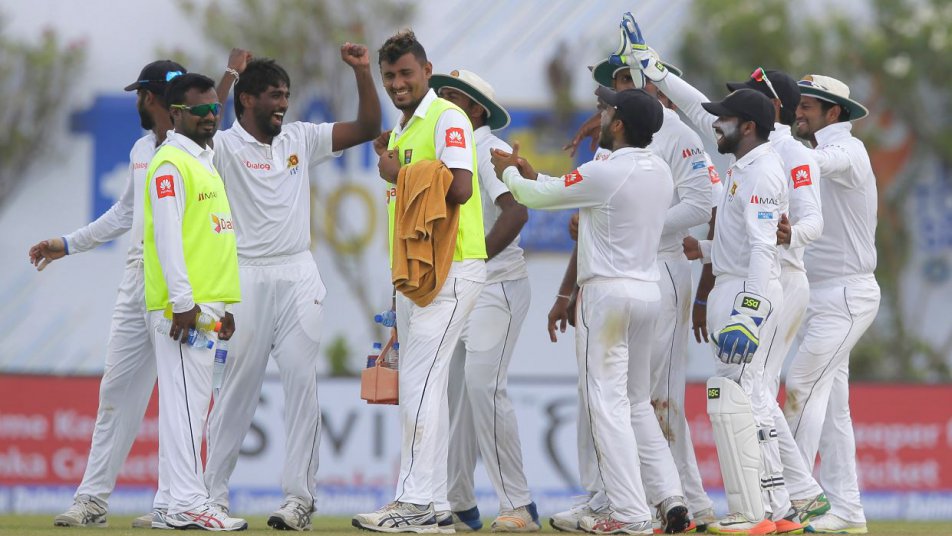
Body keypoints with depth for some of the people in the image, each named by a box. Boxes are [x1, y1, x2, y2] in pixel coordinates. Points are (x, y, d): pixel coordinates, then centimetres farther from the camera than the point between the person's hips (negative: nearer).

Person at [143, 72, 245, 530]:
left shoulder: (206, 162, 21)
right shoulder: (170, 165, -8)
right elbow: (167, 236, -15)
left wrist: (223, 304, 21)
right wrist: (183, 302, -20)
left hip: (207, 305, 9)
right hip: (184, 306, -9)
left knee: (193, 403, 8)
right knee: (184, 401, -11)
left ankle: (179, 500, 10)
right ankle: (188, 504, -13)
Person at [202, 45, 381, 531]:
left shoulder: (301, 139, 10)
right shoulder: (224, 147, -4)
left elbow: (368, 128, 10)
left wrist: (362, 71, -2)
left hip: (298, 275, 4)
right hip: (247, 277, -4)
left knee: (302, 381, -2)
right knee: (237, 385, -1)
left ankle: (299, 496, -2)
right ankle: (214, 495, 7)